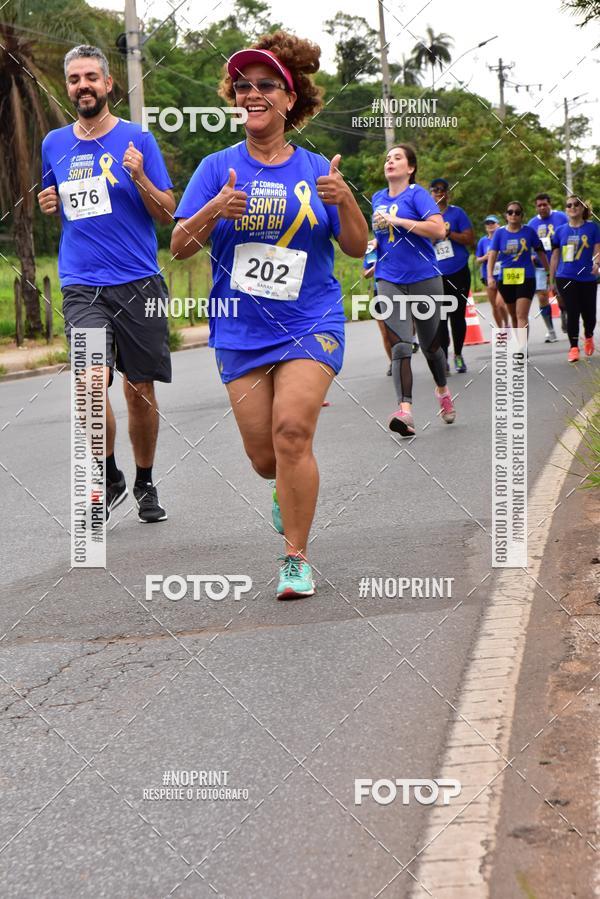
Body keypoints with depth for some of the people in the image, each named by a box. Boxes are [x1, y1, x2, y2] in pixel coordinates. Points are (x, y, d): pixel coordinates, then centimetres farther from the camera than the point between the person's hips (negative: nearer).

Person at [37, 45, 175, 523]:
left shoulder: (137, 139, 1)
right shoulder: (54, 144, 10)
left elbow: (168, 214, 1)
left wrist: (139, 177, -16)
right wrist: (49, 203, 3)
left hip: (139, 284, -1)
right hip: (82, 286, 1)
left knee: (140, 390, 5)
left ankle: (145, 484, 26)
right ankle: (109, 477, 4)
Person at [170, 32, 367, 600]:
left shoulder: (315, 170, 4)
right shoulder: (218, 168, 3)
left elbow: (357, 248, 4)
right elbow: (179, 247, -1)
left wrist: (345, 201, -16)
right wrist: (213, 211, -21)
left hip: (310, 324, -1)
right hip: (241, 332, 1)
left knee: (291, 430, -20)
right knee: (264, 457, 2)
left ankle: (296, 558, -8)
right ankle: (291, 488, 40)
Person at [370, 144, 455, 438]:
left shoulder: (417, 194, -6)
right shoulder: (378, 198, 12)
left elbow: (439, 229, -22)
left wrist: (397, 221, -21)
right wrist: (376, 244, 14)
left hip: (423, 278, -3)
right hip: (390, 281, 3)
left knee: (430, 345, 11)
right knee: (400, 345, -13)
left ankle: (442, 390, 39)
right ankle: (405, 410, -23)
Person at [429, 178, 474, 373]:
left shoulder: (457, 213, 2)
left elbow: (470, 239, -5)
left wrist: (448, 233, -15)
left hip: (459, 273, -1)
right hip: (436, 275, 1)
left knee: (458, 316, 5)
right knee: (440, 318, -3)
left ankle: (458, 355, 19)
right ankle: (443, 358, -1)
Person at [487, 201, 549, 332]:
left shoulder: (529, 231, 0)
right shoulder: (500, 233, 2)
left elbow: (540, 253, 8)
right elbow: (492, 255, -5)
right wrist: (490, 276, -18)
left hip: (526, 277, -3)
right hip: (505, 279, 3)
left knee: (522, 316, -15)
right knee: (514, 316, 15)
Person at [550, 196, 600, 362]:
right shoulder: (560, 230, 6)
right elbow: (555, 256, 12)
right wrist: (551, 279, 11)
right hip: (565, 278, 0)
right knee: (572, 312, -10)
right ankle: (573, 347, -2)